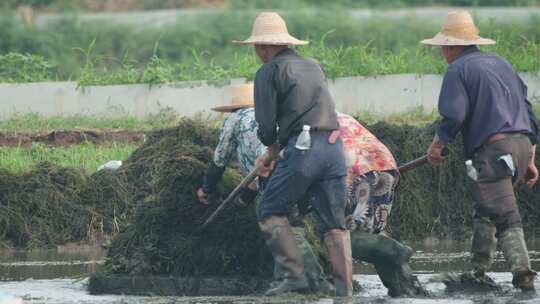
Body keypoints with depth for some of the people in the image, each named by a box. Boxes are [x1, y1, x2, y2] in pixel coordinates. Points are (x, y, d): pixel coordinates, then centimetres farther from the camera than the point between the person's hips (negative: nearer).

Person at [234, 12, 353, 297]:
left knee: (270, 211, 8)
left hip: (303, 149, -6)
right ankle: (345, 289, 2)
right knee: (334, 223, 9)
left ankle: (295, 275, -3)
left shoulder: (269, 72, 1)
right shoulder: (312, 66, 22)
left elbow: (266, 126, -2)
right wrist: (273, 151, 34)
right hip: (334, 147, 6)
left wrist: (270, 144, 21)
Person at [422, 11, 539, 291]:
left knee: (504, 217, -10)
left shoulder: (458, 69, 0)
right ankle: (479, 269, 16)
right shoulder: (501, 64, 23)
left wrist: (436, 146, 4)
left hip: (492, 148, -8)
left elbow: (453, 116, -12)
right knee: (485, 210, 18)